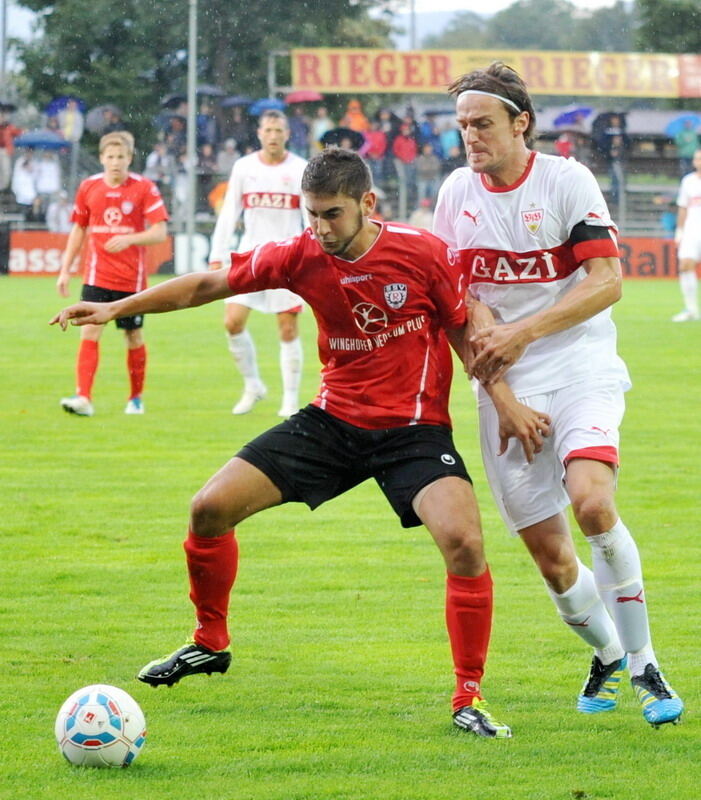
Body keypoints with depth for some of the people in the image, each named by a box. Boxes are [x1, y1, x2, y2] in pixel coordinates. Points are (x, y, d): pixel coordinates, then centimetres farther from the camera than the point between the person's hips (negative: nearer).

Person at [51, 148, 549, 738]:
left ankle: (470, 698, -11)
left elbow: (468, 335, -2)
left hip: (414, 429, -4)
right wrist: (117, 308, -3)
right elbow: (208, 285, 1)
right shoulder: (301, 256, -7)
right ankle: (209, 644, 21)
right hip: (334, 419, 4)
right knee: (210, 508, -3)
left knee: (464, 541, -26)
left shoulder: (424, 254, -15)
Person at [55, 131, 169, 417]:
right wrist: (65, 269, 11)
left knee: (134, 337, 9)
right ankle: (83, 397, -20)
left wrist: (129, 239, -25)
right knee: (89, 332, -13)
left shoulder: (144, 188, -5)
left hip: (132, 278, -1)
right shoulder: (88, 187, 4)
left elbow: (159, 232, -9)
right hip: (97, 276, 1)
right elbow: (78, 230, 15)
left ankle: (136, 398, 24)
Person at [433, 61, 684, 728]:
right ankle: (607, 657, 27)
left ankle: (643, 664, -17)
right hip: (505, 387, 4)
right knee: (548, 554, 0)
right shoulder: (458, 191, 7)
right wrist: (477, 319, -7)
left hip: (580, 367, -4)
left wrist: (522, 333, -20)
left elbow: (606, 282, -12)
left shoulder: (567, 180, -6)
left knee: (592, 500, -28)